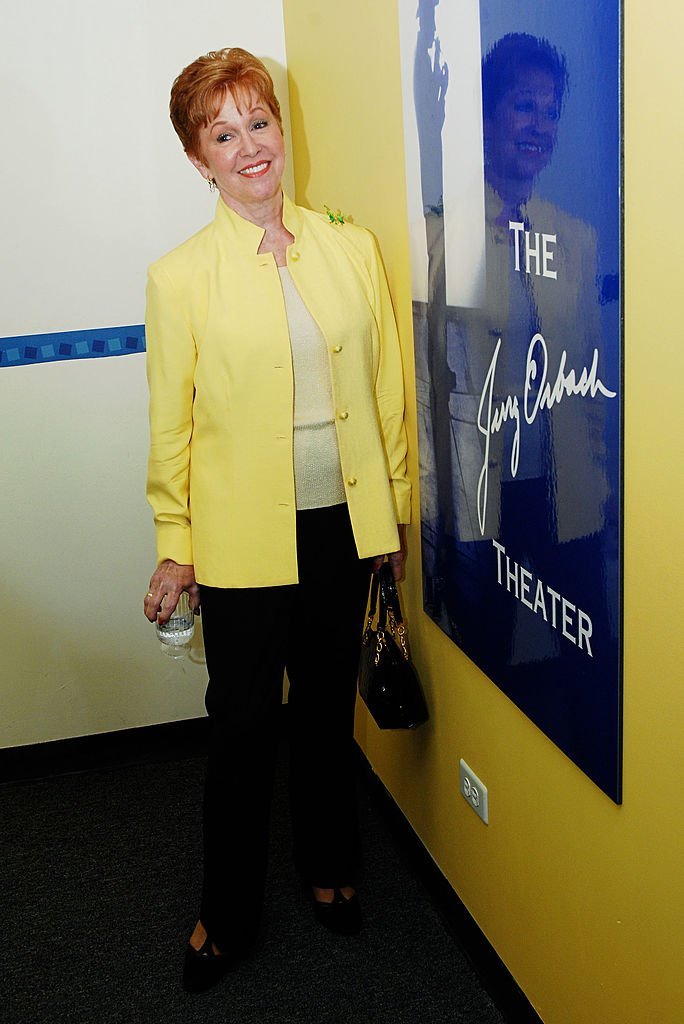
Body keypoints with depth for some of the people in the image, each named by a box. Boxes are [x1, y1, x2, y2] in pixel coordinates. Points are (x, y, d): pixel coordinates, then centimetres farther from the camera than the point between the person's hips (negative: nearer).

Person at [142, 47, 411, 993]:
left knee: (329, 707, 18)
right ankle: (227, 915, 30)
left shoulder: (351, 248, 3)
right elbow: (170, 422, -2)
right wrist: (174, 548, -1)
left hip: (344, 524, 3)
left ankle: (329, 867, 42)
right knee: (244, 723, 8)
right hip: (244, 535, -3)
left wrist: (394, 508, 7)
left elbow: (385, 386, 6)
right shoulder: (181, 276, -6)